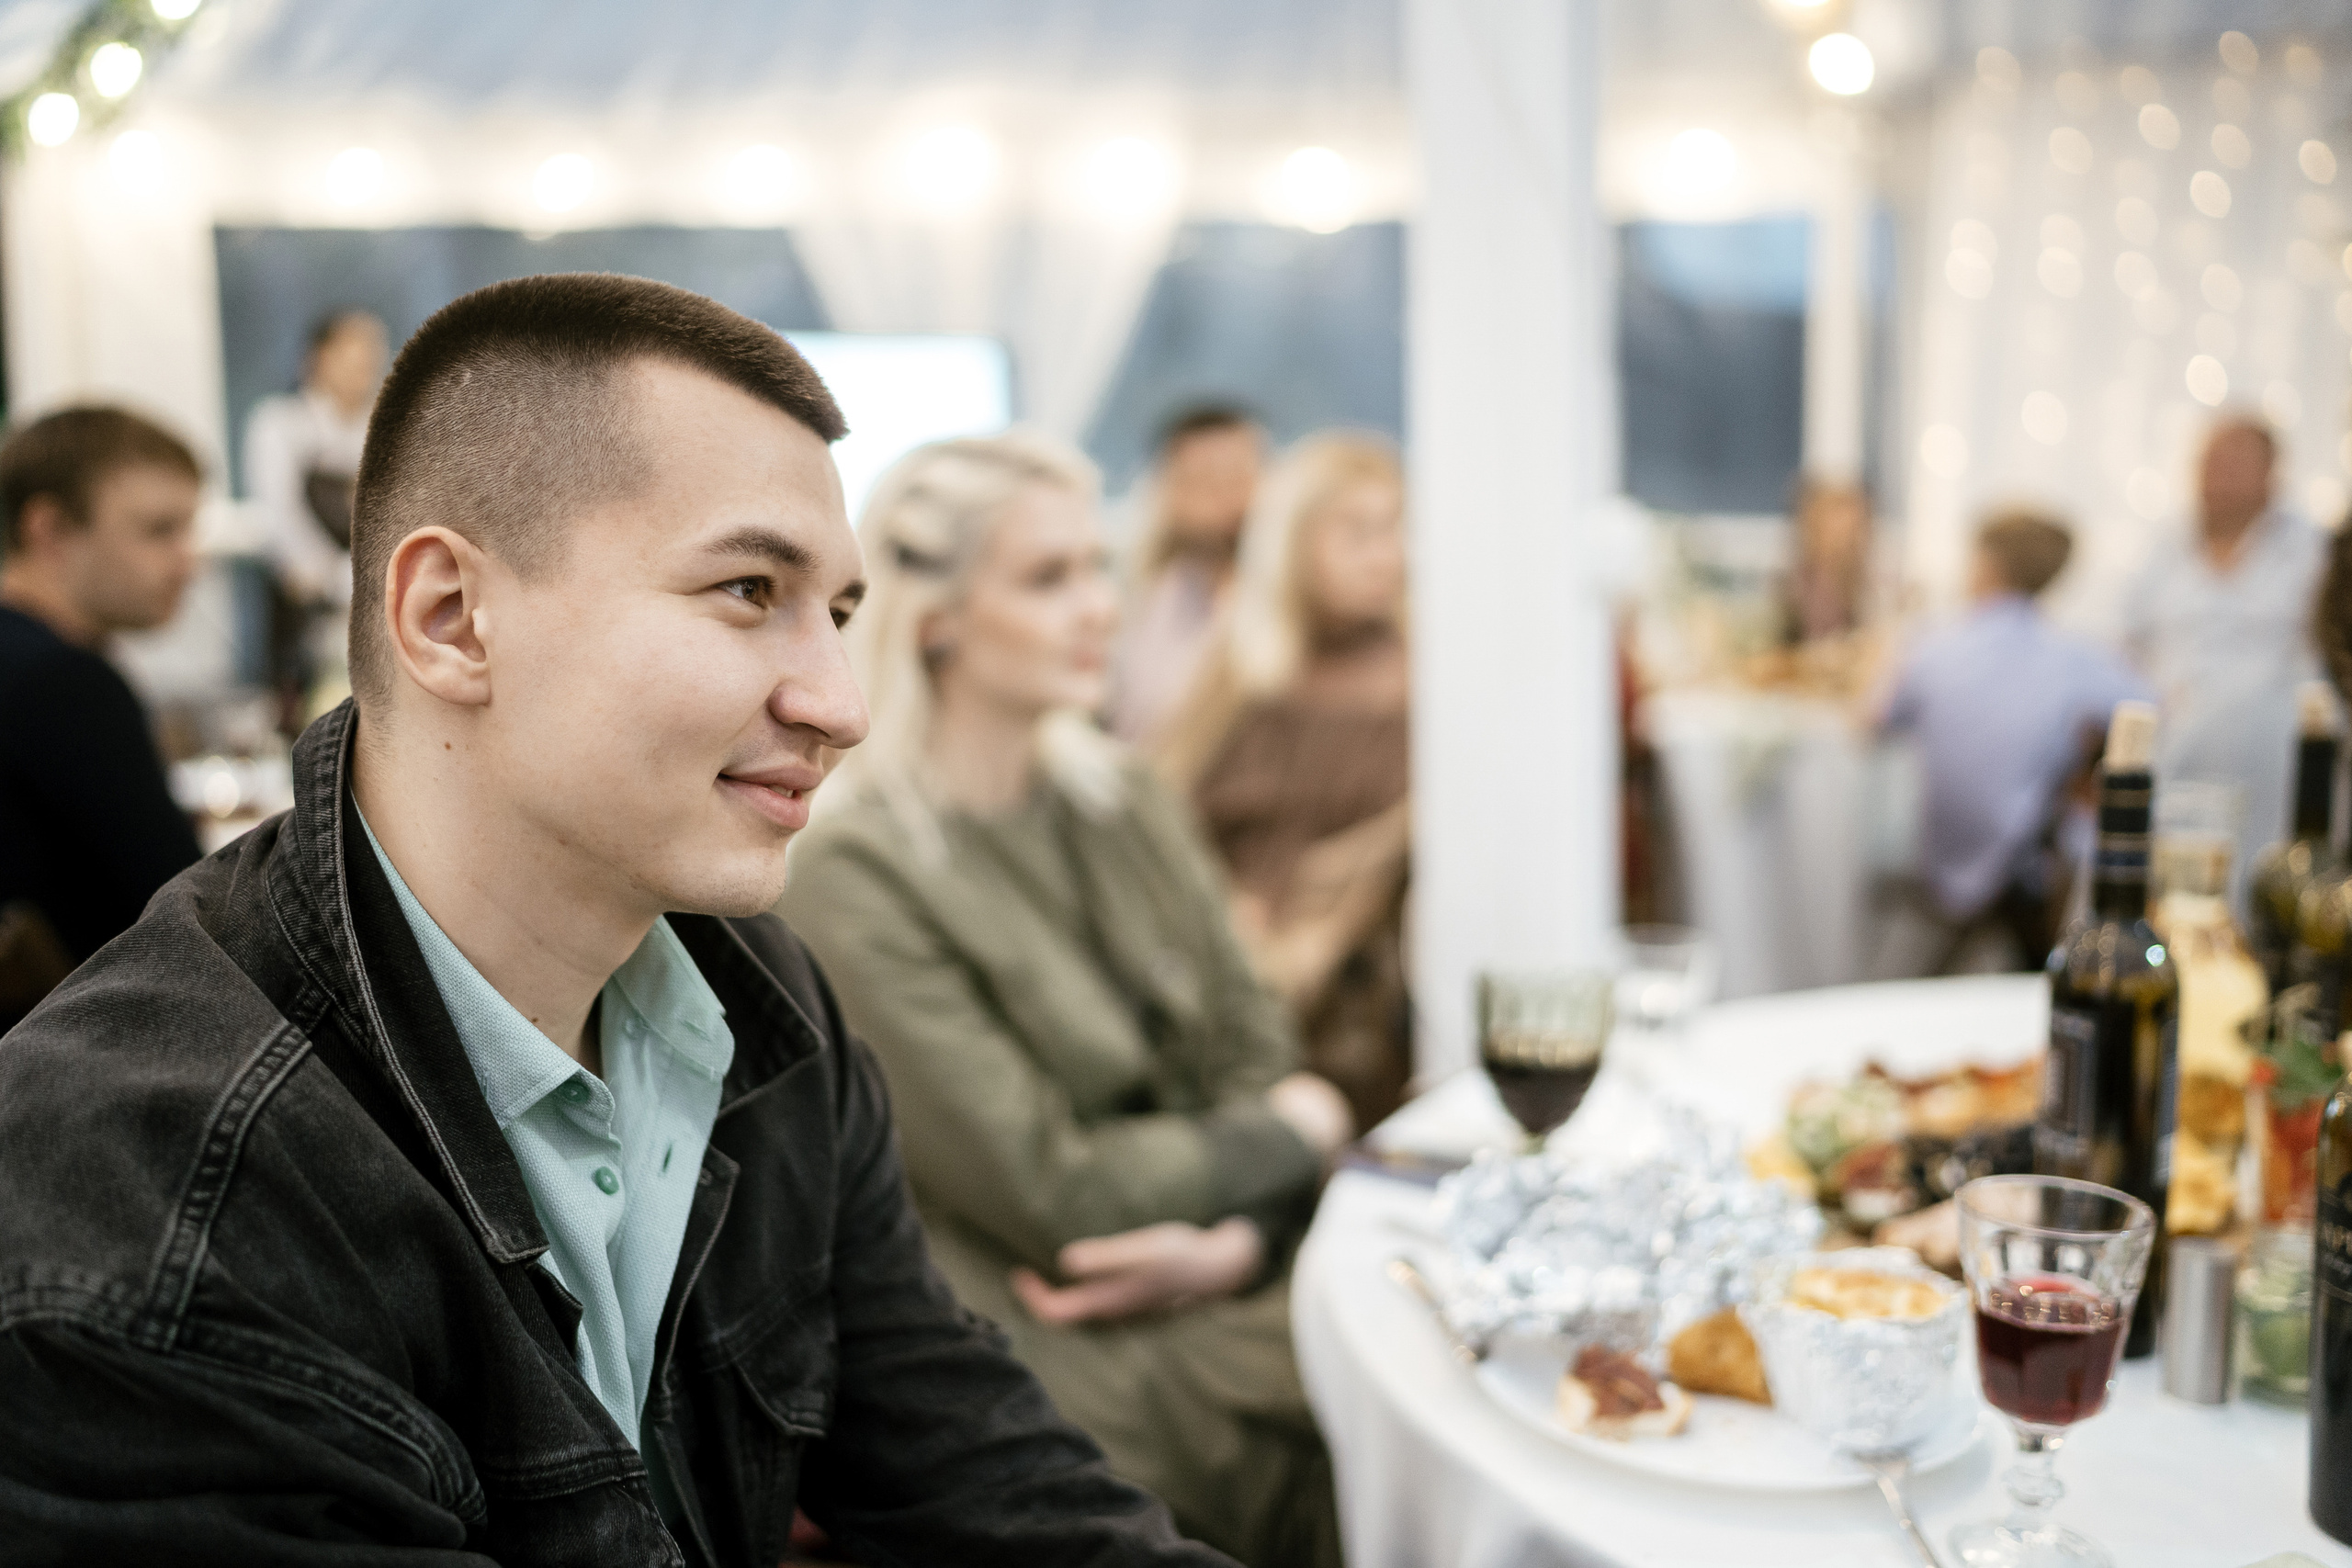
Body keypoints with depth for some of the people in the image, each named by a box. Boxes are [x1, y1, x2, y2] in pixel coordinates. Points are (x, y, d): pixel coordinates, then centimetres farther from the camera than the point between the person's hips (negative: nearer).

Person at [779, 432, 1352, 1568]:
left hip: (1226, 1277, 6)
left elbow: (1260, 1055, 7)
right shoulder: (856, 879, -15)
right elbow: (1049, 1192, -16)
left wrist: (1230, 1245, -13)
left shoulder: (1122, 802, 7)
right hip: (1053, 1342, -6)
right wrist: (1292, 1133, -4)